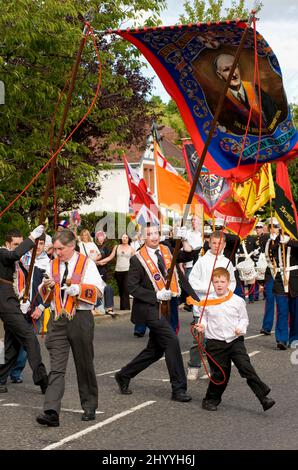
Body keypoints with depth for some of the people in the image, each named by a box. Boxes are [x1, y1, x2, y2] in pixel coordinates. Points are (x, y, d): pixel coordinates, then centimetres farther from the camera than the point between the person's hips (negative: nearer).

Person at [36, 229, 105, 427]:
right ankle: (51, 412, -16)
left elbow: (98, 290, -6)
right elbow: (45, 296, 17)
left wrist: (79, 290, -22)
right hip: (57, 320, 3)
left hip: (80, 319, -3)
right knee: (57, 367, -7)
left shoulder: (87, 264, 2)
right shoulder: (53, 265, 14)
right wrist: (47, 287, -6)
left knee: (84, 365, 8)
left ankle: (90, 408, 23)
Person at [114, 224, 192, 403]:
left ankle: (124, 375, 28)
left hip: (166, 306, 7)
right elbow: (132, 287, -11)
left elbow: (174, 273, 22)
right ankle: (179, 388, -9)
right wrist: (156, 296, -18)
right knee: (172, 341, -16)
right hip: (149, 308, -7)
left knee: (155, 350, 13)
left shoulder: (166, 251, 8)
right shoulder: (138, 259, -10)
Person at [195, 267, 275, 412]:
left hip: (235, 340, 0)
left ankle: (263, 396, -10)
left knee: (246, 367, -10)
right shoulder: (206, 302, 1)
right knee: (220, 374, 5)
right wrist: (201, 325, -8)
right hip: (215, 343, 0)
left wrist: (241, 328, -8)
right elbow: (204, 319, 13)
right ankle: (211, 399, 24)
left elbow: (244, 318, 11)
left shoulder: (237, 301, 1)